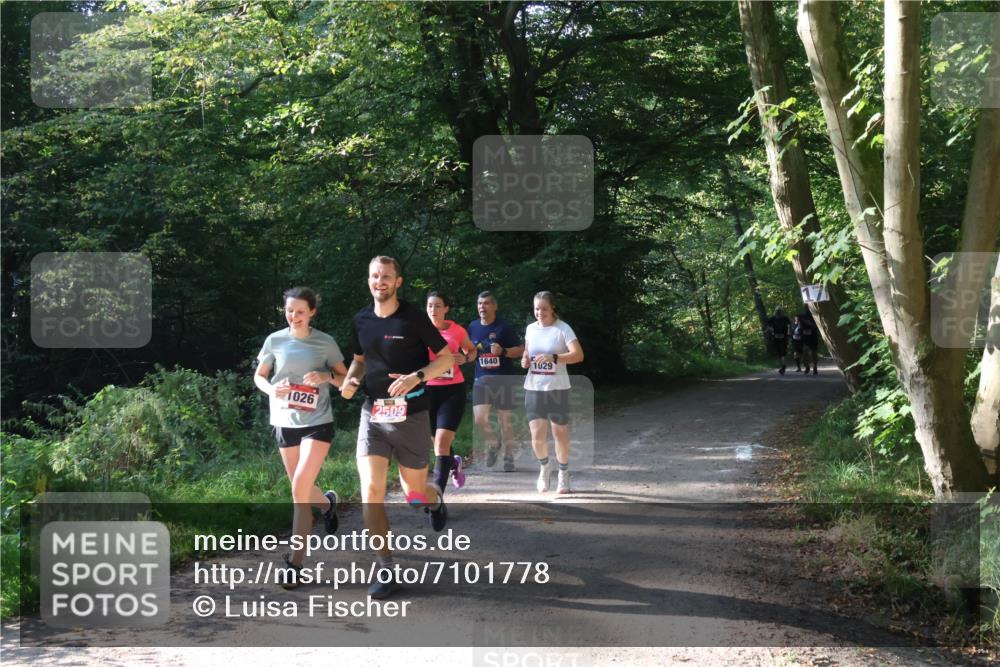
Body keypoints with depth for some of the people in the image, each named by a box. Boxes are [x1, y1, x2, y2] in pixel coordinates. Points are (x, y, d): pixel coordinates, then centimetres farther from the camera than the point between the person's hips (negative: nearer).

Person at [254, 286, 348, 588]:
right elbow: (259, 376, 10)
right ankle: (327, 502, 52)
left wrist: (325, 376, -16)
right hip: (285, 423, 3)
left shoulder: (325, 342, -3)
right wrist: (271, 389, -12)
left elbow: (344, 378, 5)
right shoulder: (275, 341, 1)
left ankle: (295, 561, -7)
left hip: (318, 422, -3)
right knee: (302, 490, 14)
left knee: (299, 489, -14)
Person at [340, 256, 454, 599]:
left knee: (414, 494, 8)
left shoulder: (413, 317, -7)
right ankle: (386, 570, -3)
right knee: (370, 492, -12)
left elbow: (446, 357, -3)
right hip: (373, 413, 3)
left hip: (411, 415, -3)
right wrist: (351, 380, -1)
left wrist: (416, 377, -19)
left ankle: (435, 497, 47)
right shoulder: (361, 320, 5)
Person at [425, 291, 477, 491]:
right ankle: (454, 463, 51)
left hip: (453, 390, -2)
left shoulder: (457, 330, 0)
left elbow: (472, 350, 18)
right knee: (438, 441, 16)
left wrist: (465, 358, -4)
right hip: (428, 389, 2)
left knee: (442, 442, -13)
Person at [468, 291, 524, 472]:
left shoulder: (504, 327, -6)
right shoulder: (473, 327, 7)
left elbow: (521, 350, -4)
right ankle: (493, 444, 18)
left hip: (503, 379, -3)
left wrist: (503, 351, -21)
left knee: (505, 419, 4)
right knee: (479, 418, -11)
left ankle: (508, 457, 18)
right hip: (482, 379, 3)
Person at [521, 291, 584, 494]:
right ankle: (544, 467, 22)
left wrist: (553, 358, -30)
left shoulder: (563, 329, -7)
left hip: (557, 388, -3)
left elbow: (578, 355, -18)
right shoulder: (530, 329, 7)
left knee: (560, 433, 6)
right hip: (534, 388, 3)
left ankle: (563, 474, 27)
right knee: (537, 435, -7)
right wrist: (524, 360, -1)